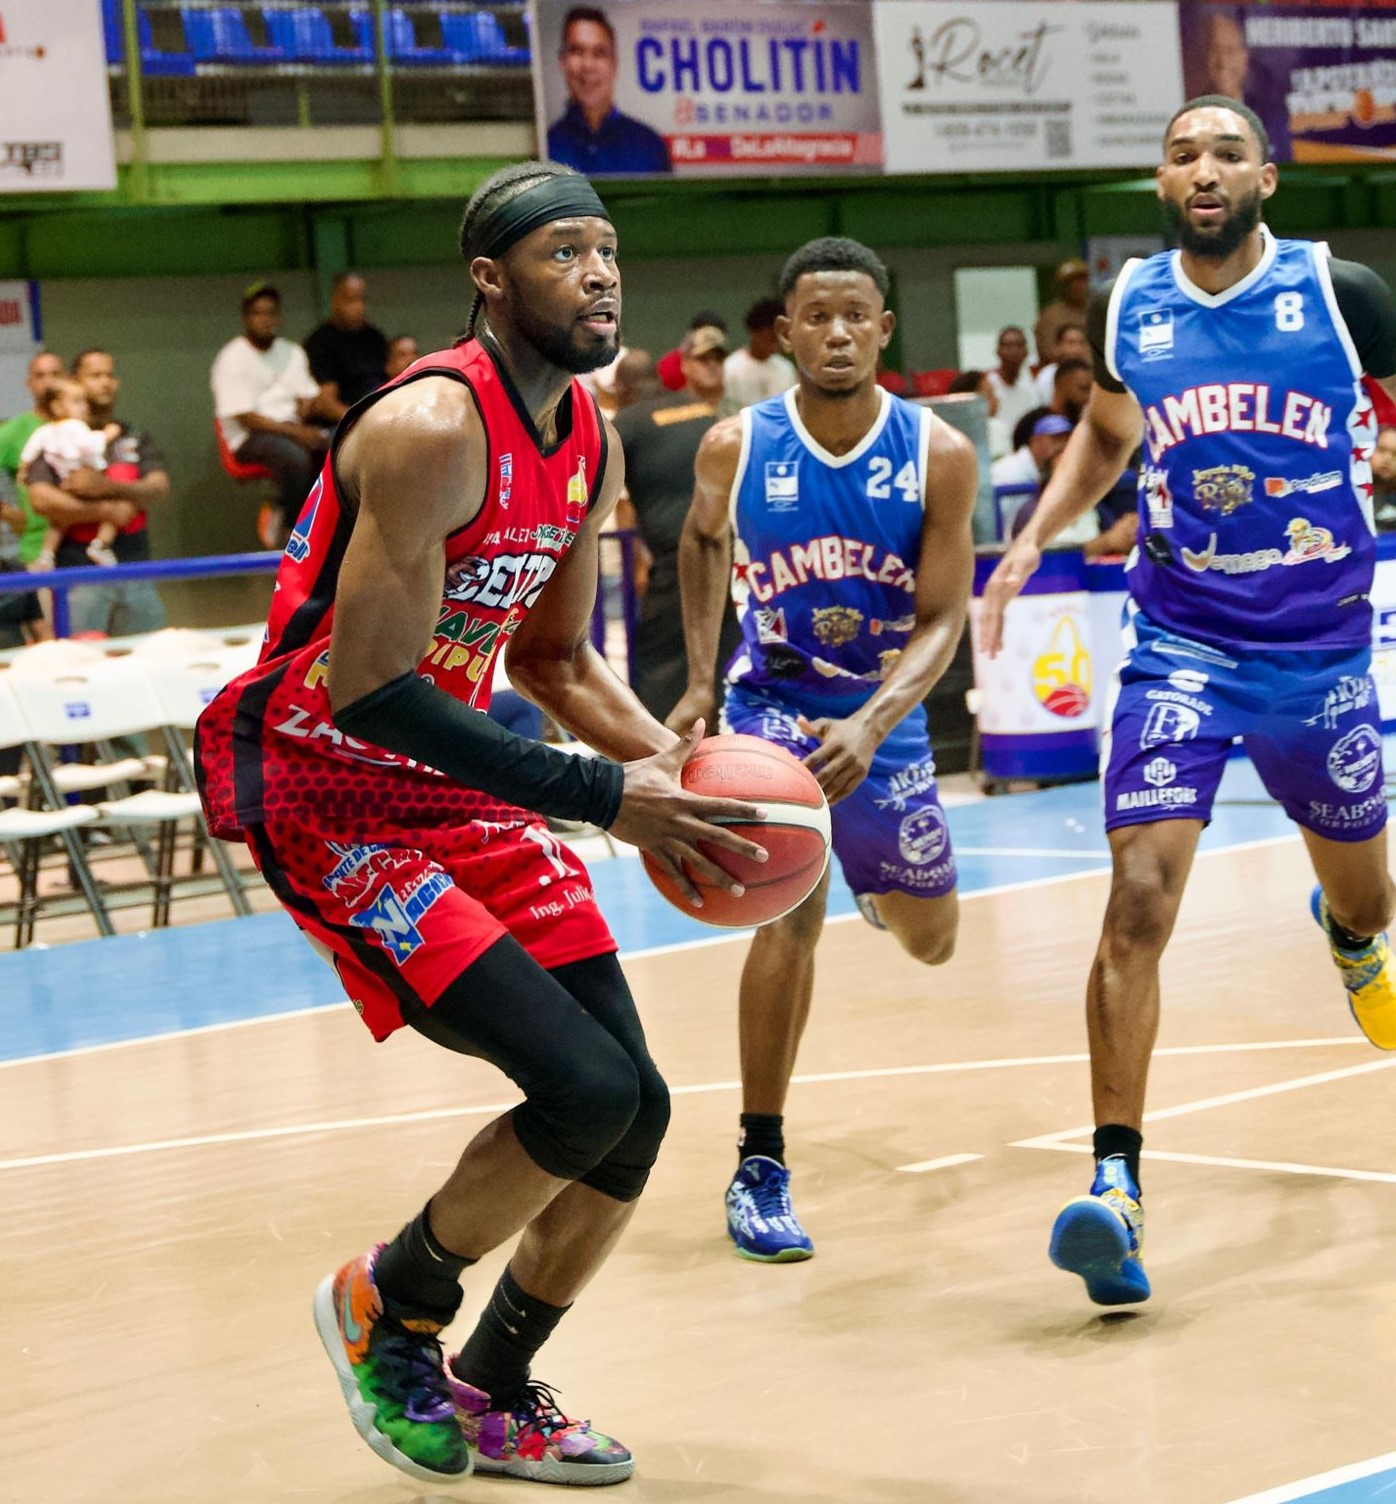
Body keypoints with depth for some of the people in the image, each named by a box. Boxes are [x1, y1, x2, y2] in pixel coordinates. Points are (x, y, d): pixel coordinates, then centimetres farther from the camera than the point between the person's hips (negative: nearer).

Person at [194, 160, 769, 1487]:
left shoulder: (589, 445, 5)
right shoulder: (432, 428, -23)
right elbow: (362, 689, -27)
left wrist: (665, 759, -3)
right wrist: (602, 800, -26)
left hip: (460, 779, 9)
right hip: (324, 791, -9)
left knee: (635, 1109, 3)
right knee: (585, 1089, -19)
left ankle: (492, 1398, 25)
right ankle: (387, 1304, 9)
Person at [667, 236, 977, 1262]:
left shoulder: (939, 455, -18)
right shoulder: (737, 447, -15)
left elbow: (943, 621, -19)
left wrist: (870, 724, -35)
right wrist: (700, 678, 1)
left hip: (886, 721, 2)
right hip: (774, 704, -2)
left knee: (931, 942, 17)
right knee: (793, 909, -24)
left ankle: (876, 879, 58)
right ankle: (760, 1168, -14)